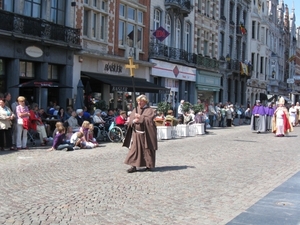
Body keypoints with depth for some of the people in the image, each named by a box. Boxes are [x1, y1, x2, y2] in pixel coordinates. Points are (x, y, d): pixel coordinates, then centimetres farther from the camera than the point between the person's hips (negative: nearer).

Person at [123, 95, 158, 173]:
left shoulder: (149, 110, 0)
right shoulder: (135, 110, 13)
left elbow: (149, 120, -15)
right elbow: (130, 121, 6)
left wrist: (140, 117, -16)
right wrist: (134, 121, -15)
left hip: (146, 134, -4)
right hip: (136, 133, 4)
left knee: (147, 150, 3)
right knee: (134, 149, -1)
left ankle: (149, 165, 16)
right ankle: (134, 166, 0)